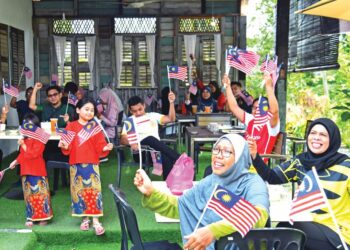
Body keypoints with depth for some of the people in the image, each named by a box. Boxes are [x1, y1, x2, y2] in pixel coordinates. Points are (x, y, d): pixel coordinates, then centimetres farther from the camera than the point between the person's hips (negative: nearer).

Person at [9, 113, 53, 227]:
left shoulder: (39, 139, -10)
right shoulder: (24, 140, 14)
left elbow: (34, 153, -22)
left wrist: (23, 145, -17)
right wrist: (15, 162, 16)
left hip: (38, 172, -7)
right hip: (26, 172, 7)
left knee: (41, 194, -3)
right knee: (29, 195, 11)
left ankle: (44, 216, 6)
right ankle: (30, 217, 18)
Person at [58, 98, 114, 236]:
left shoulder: (96, 127, 4)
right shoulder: (71, 126, 3)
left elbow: (99, 146, 1)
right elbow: (68, 146, 2)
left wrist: (106, 148, -19)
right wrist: (64, 146, -19)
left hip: (92, 164, -1)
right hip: (76, 164, 1)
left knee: (94, 190, -4)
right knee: (80, 191, 8)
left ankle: (96, 221, 0)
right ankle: (85, 219, 22)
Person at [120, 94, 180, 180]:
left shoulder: (153, 115, 19)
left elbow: (171, 119, 5)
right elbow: (123, 139, 3)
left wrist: (171, 103, -11)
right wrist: (131, 143, -20)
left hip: (157, 148, 1)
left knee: (166, 158, -37)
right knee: (150, 139, -35)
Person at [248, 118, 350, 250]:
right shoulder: (300, 161, 4)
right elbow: (270, 177, -2)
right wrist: (255, 156, -17)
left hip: (337, 233, -4)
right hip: (308, 225, 4)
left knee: (285, 228, -24)